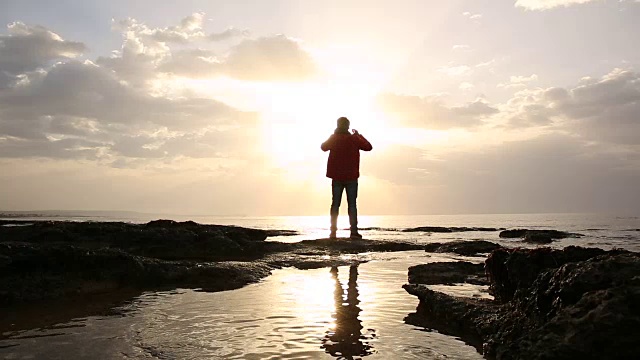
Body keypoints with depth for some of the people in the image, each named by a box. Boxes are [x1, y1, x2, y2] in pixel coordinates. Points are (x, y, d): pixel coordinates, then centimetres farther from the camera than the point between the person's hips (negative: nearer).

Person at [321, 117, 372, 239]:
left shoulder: (333, 138, 0)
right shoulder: (354, 139, -6)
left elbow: (323, 147, 18)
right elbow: (368, 147, 6)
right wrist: (359, 135, 15)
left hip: (336, 177, 2)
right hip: (351, 177, -2)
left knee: (335, 203, 7)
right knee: (352, 204, 2)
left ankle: (333, 231, 3)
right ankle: (354, 231, -3)